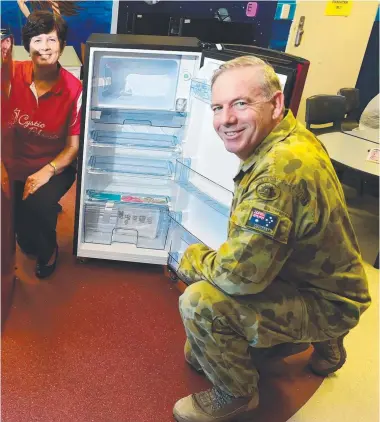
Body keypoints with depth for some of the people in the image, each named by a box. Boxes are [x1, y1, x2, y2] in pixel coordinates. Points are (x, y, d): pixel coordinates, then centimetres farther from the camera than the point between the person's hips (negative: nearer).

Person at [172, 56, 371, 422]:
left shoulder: (280, 170, -33)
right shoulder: (294, 137, -1)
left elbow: (239, 275, -31)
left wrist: (191, 258, -11)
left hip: (325, 303, -9)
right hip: (317, 279, 9)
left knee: (200, 303, -25)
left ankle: (236, 392, 5)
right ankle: (322, 342, 31)